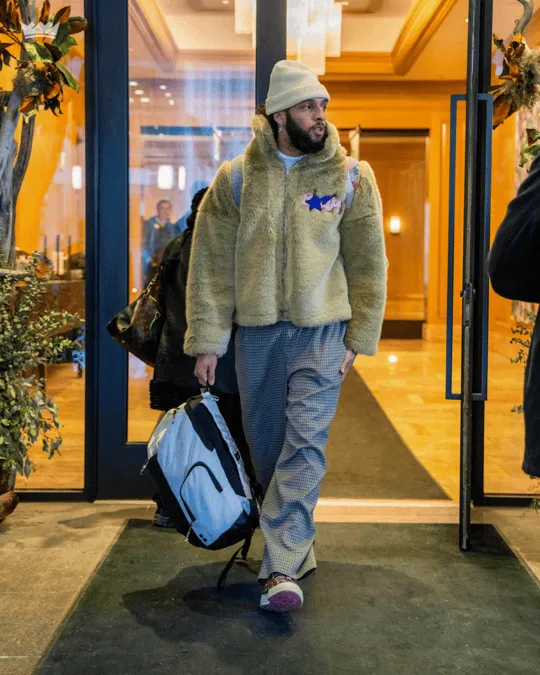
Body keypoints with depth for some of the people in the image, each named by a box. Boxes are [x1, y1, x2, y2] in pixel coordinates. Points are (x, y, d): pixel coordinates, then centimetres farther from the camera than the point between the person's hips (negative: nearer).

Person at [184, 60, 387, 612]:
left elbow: (368, 264, 4)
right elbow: (211, 264, 0)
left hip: (321, 330, -2)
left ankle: (282, 567, -8)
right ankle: (295, 546, 29)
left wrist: (359, 339, 1)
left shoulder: (351, 177, 0)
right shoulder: (236, 179, 1)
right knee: (265, 443, 10)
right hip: (255, 332, 2)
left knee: (305, 445, -10)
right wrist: (206, 342, -4)